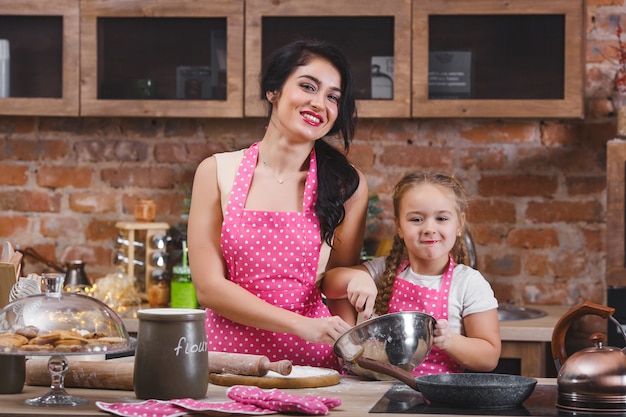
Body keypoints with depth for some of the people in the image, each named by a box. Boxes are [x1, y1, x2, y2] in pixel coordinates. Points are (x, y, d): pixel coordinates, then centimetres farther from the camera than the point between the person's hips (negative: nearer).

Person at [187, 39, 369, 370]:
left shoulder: (347, 185, 5)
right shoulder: (217, 172, 3)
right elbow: (209, 287, -1)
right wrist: (301, 325, -10)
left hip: (311, 358, 1)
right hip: (230, 350, 0)